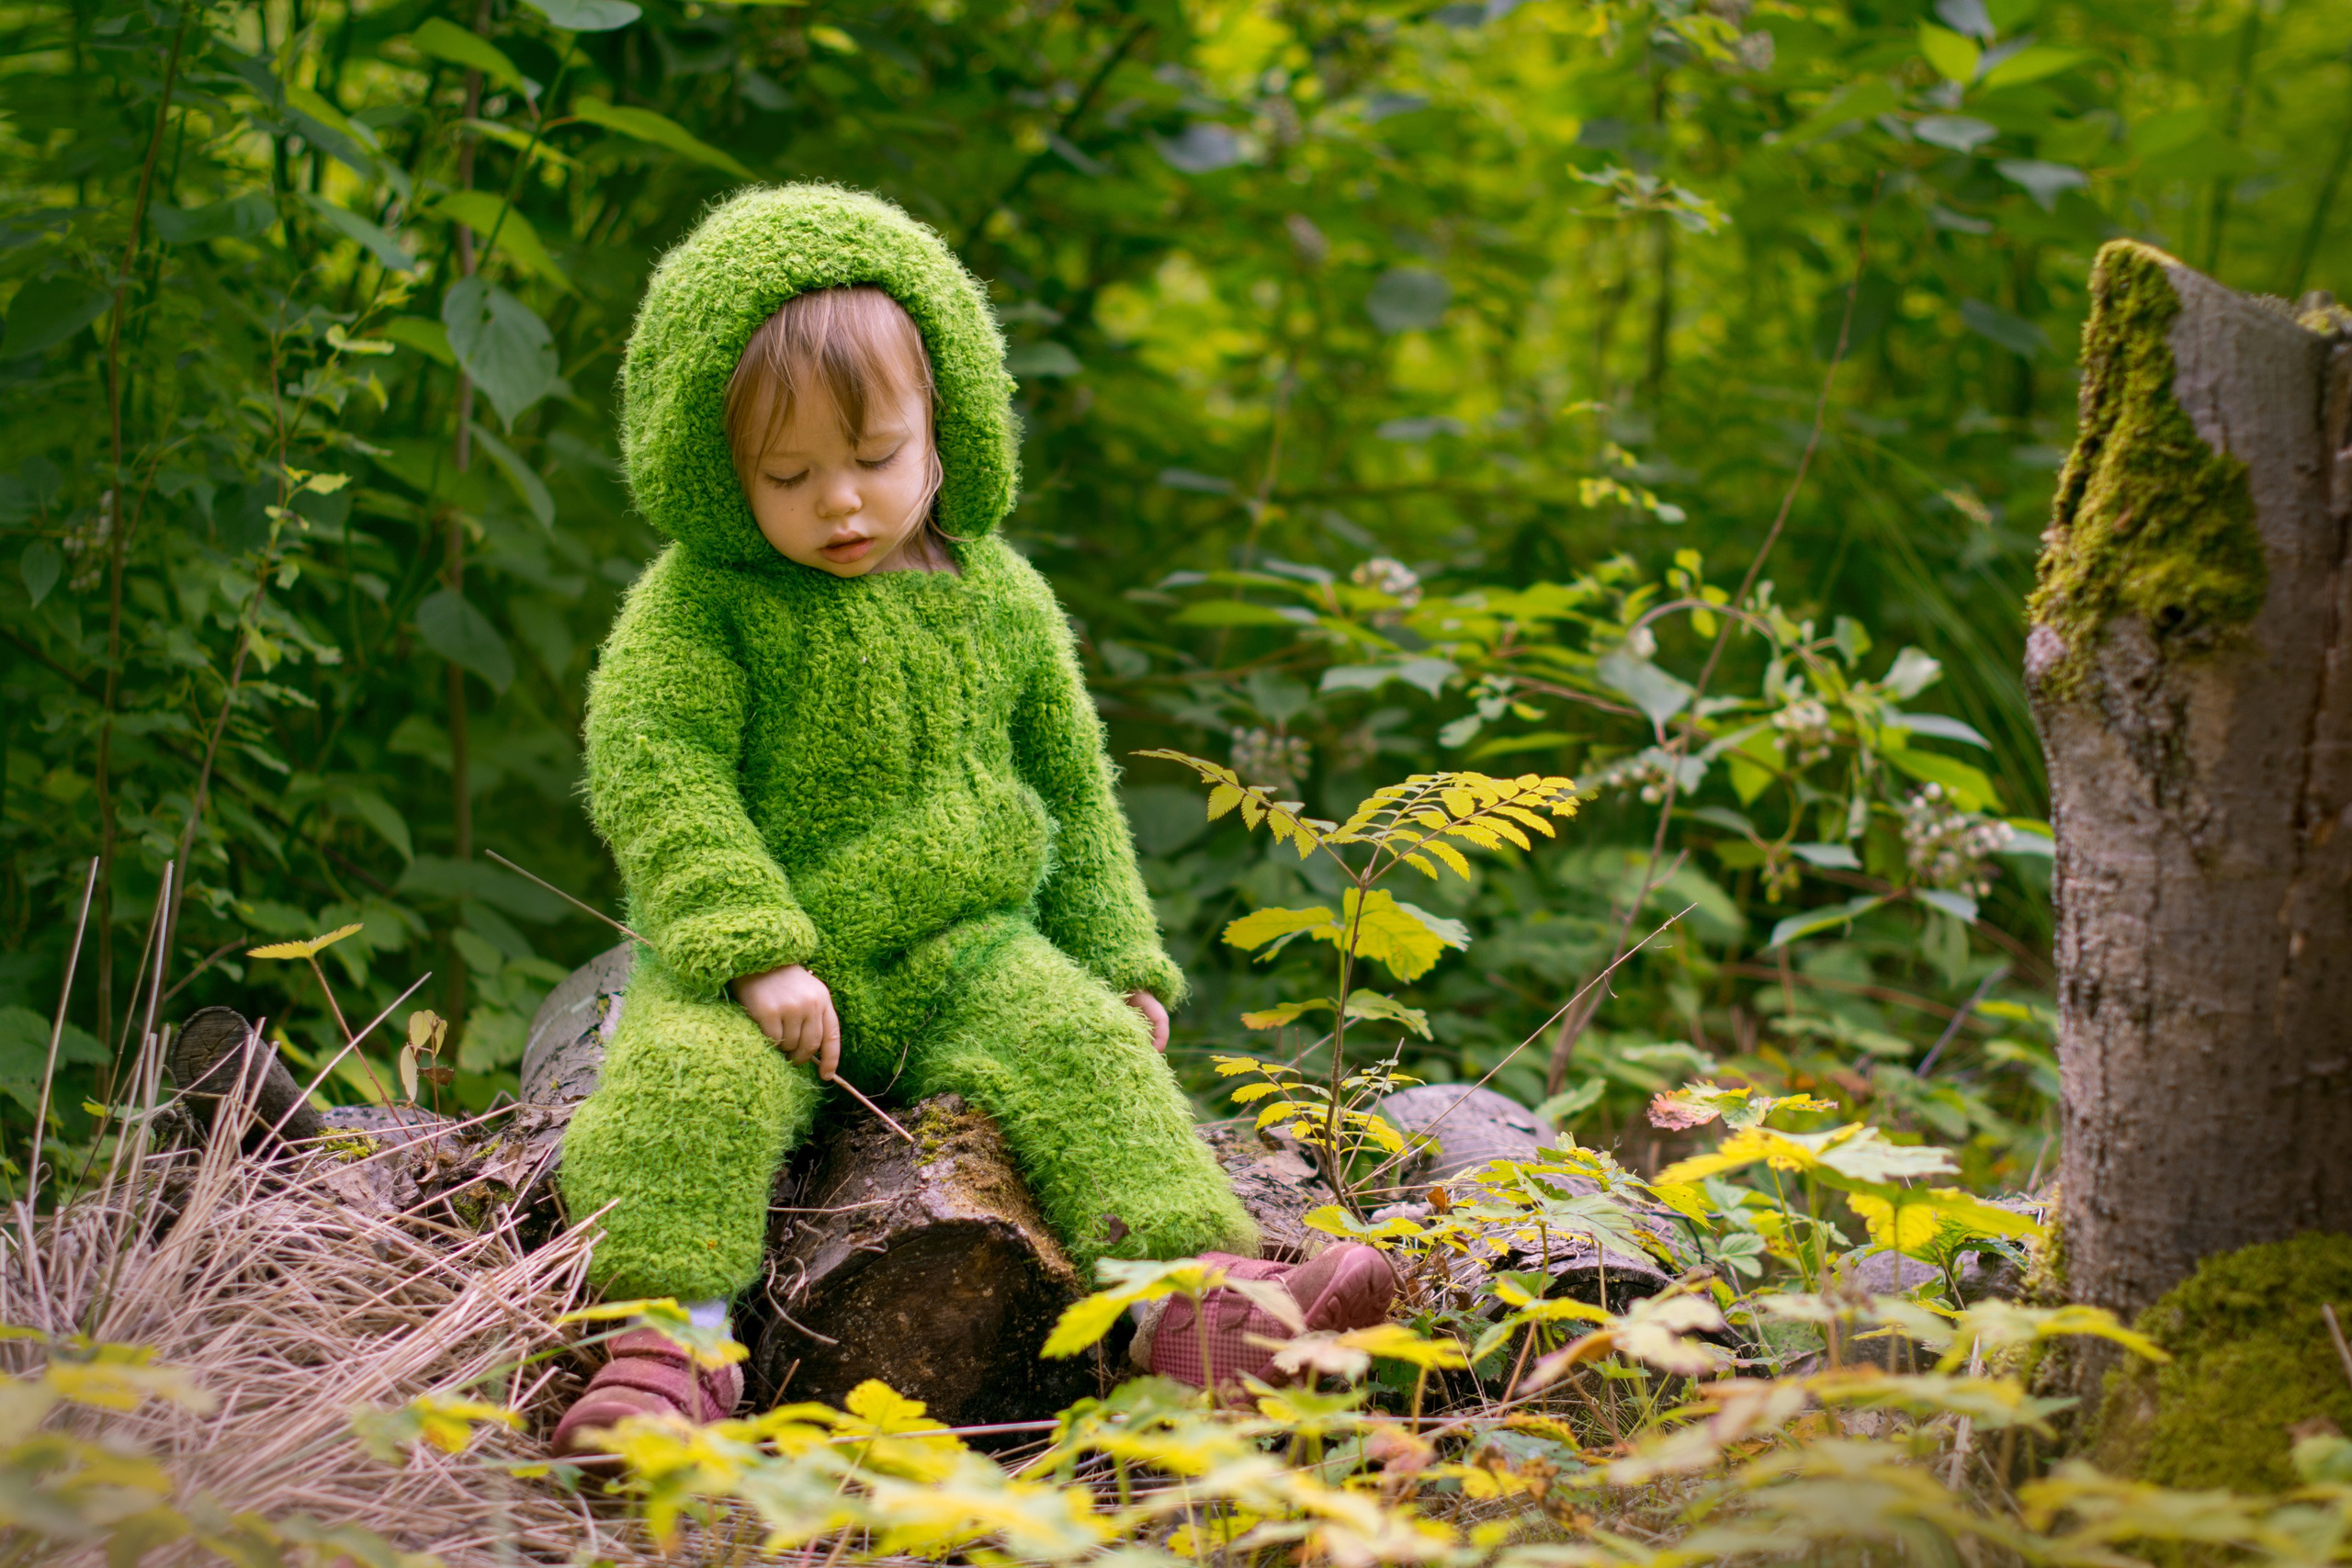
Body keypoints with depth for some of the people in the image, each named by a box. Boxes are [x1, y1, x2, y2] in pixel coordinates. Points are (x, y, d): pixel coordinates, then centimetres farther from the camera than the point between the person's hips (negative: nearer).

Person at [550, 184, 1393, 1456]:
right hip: (756, 965, -2)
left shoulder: (997, 597, 8)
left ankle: (1194, 1289, -30)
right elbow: (655, 774, -13)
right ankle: (667, 1338, -34)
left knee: (1087, 1047, -22)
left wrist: (1119, 960, 14)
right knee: (692, 1077, -31)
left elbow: (1071, 787, 18)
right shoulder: (698, 606, -4)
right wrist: (752, 954, -24)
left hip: (968, 956, 3)